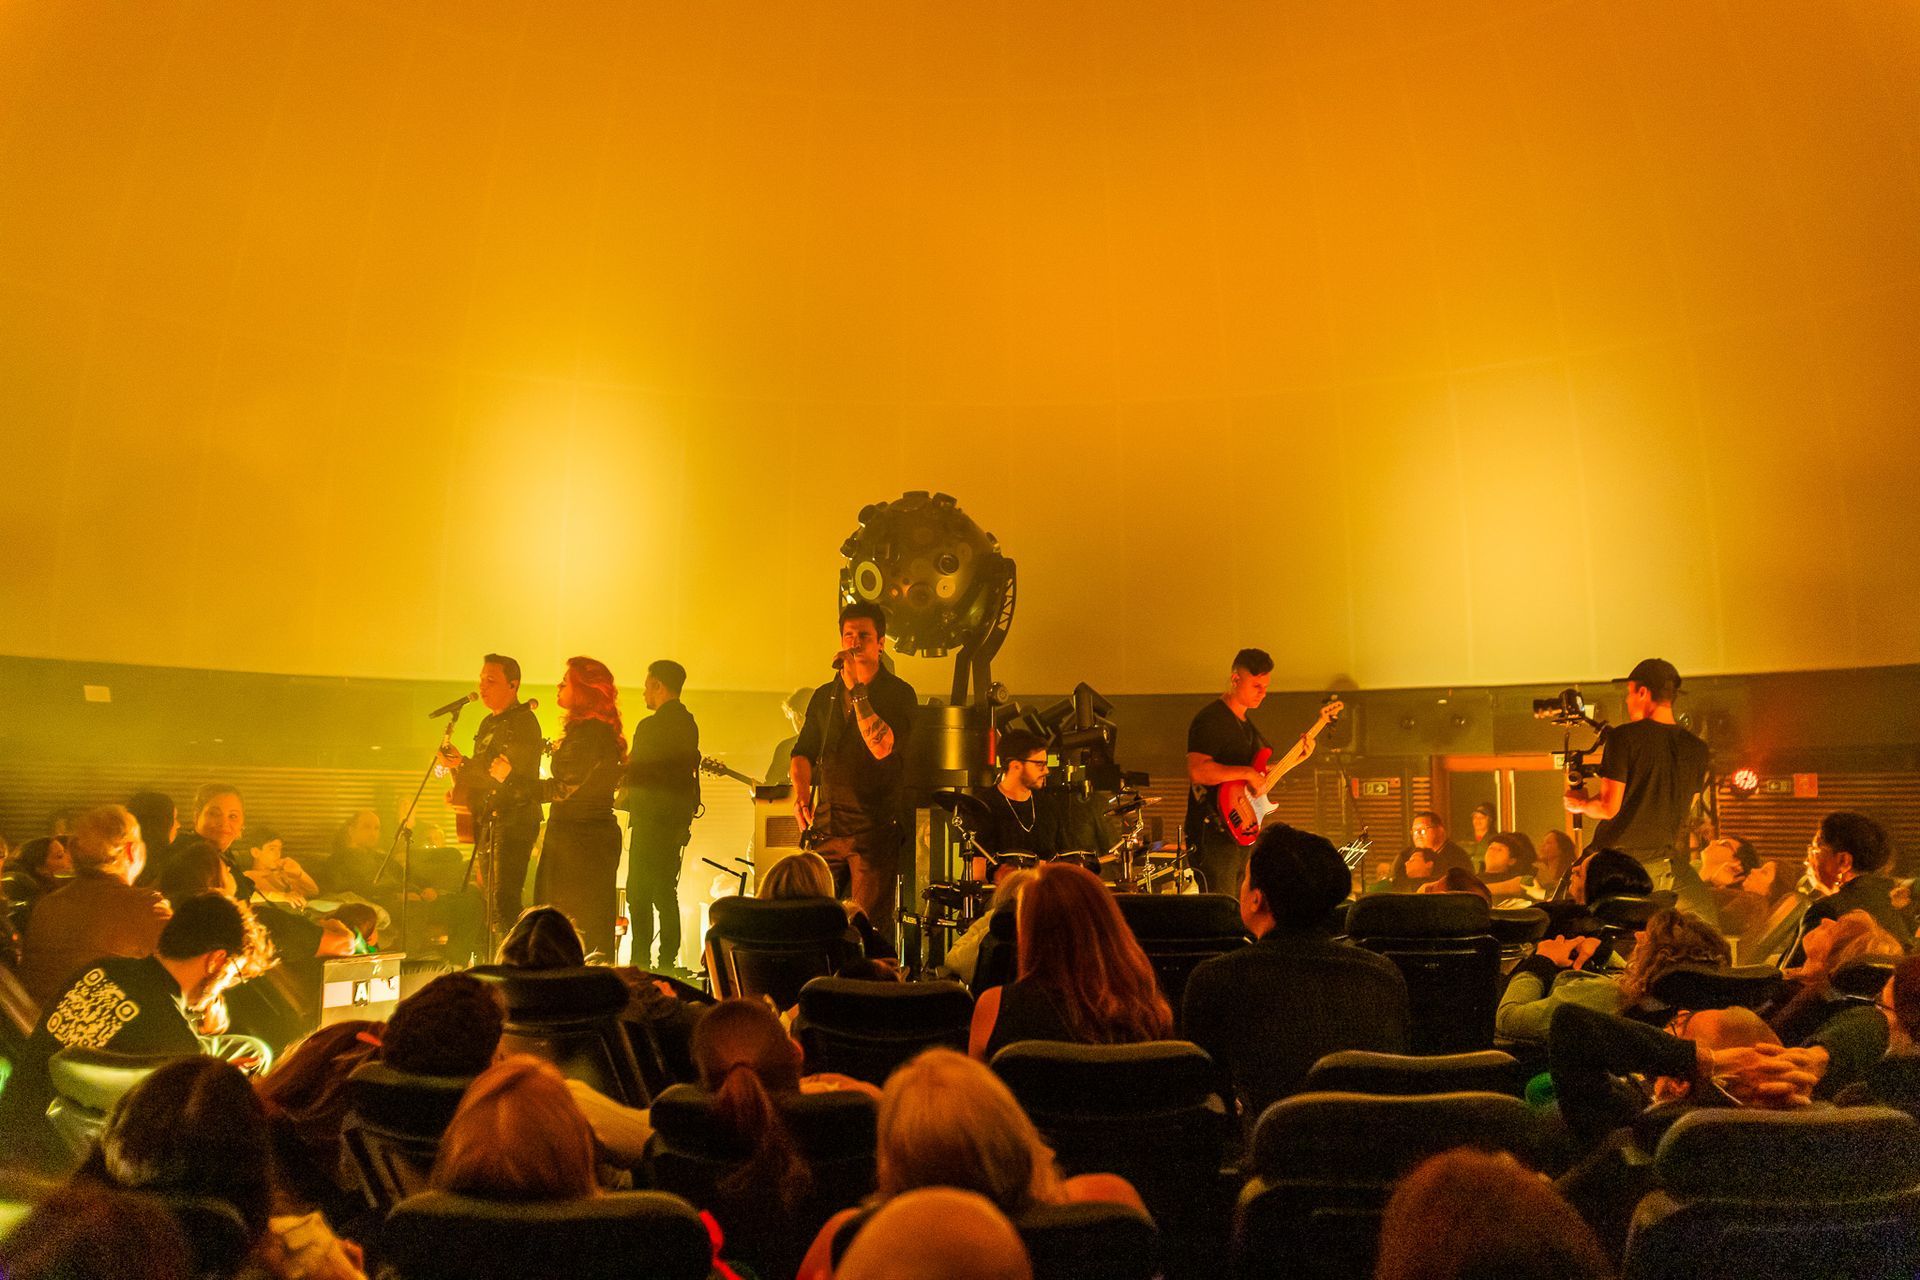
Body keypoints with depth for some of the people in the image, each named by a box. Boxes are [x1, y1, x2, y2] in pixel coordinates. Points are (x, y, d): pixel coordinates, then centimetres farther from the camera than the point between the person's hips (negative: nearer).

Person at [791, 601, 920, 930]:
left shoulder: (899, 693, -4)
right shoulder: (824, 695, 13)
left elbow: (882, 746, -20)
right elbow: (804, 751, 19)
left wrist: (856, 688, -19)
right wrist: (801, 791, 0)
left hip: (874, 831, -5)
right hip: (825, 826, 5)